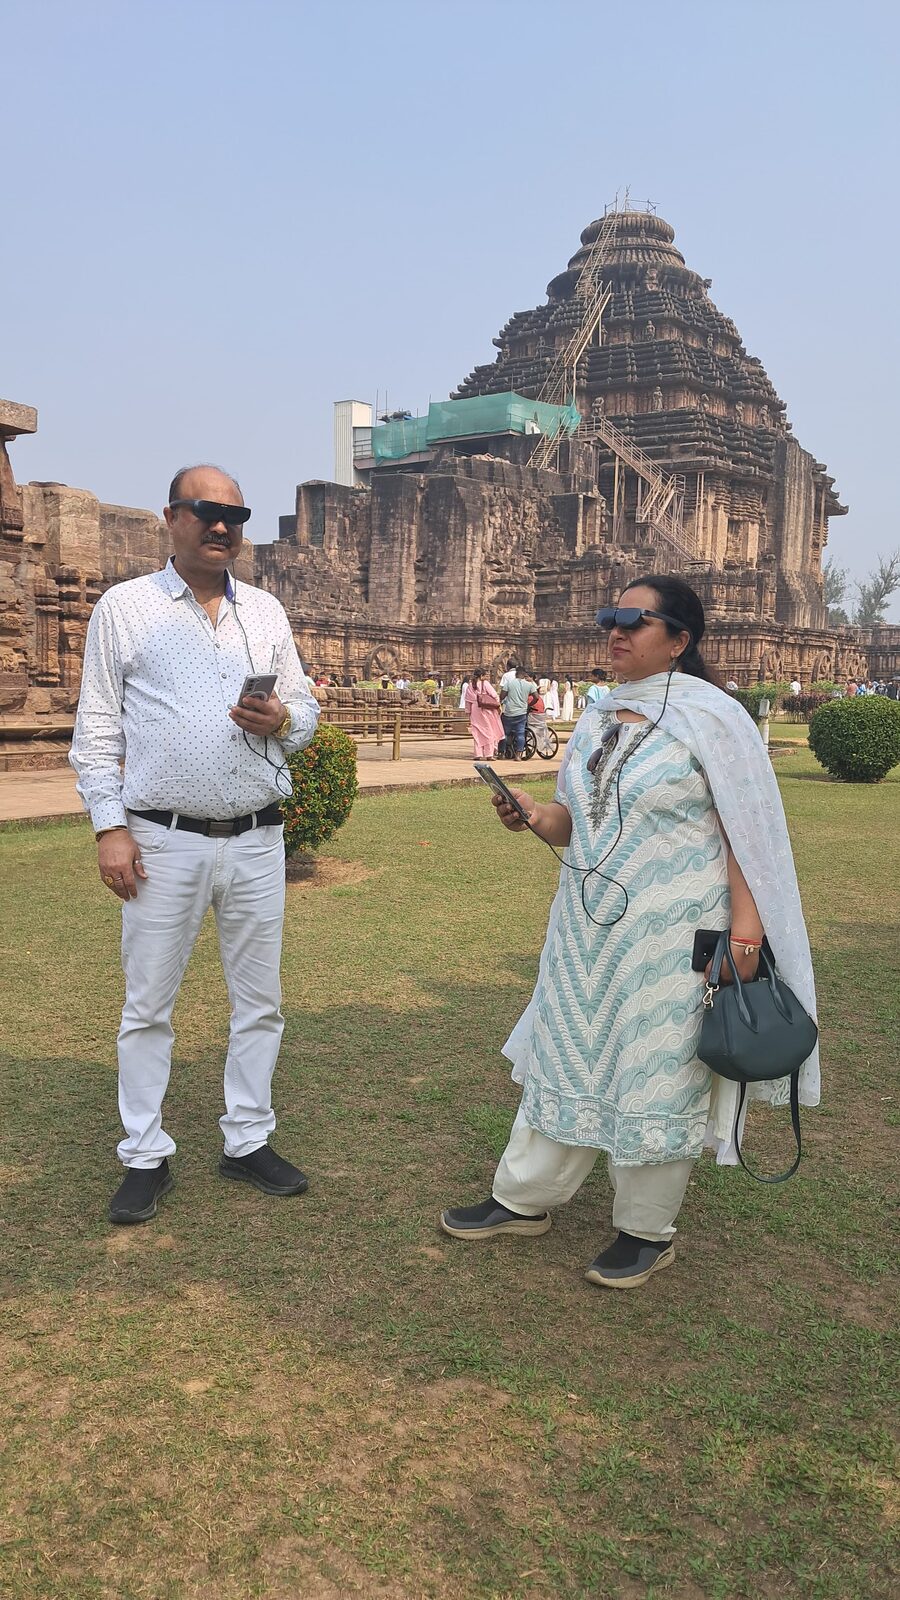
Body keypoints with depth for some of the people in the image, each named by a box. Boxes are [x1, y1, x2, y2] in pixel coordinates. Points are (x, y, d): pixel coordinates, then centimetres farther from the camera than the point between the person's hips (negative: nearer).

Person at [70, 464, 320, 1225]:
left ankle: (248, 1142, 26)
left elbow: (306, 709, 14)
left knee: (259, 1000, 11)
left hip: (257, 840, 4)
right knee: (148, 1006, 6)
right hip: (164, 841, -3)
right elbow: (98, 728, -1)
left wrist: (282, 720, -10)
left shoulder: (267, 611, 11)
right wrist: (109, 826, -9)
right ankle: (146, 1158, 20)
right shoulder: (124, 608, 1)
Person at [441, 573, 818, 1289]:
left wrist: (744, 932, -19)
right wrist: (534, 815, -7)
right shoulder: (598, 718, 10)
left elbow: (747, 834, -12)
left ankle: (648, 1231, 24)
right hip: (588, 929, 7)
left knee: (659, 1073, 5)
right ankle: (524, 1199, 30)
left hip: (673, 935, -6)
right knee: (566, 1056, 15)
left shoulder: (712, 716, -10)